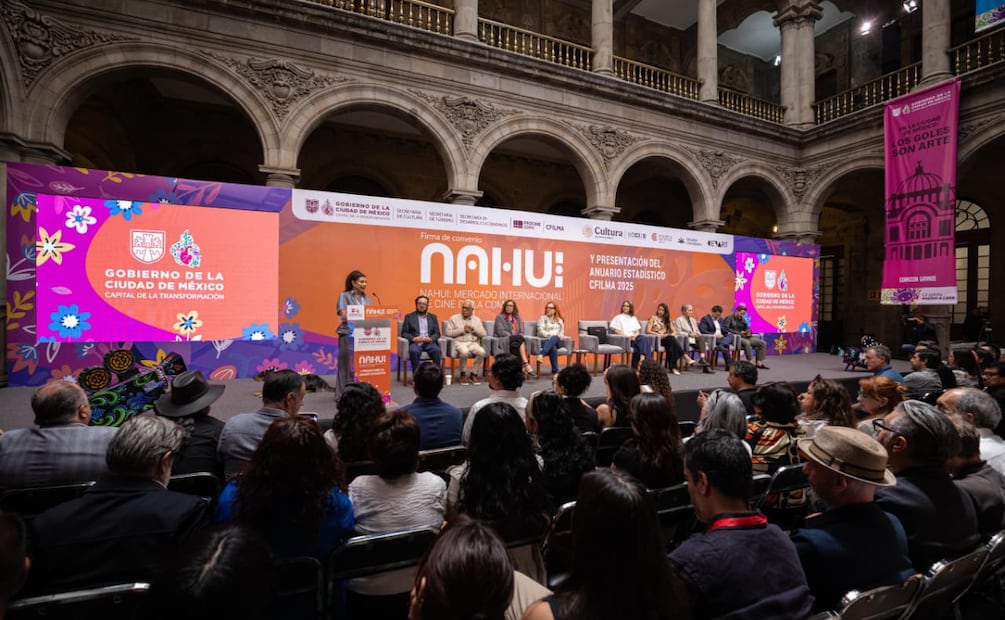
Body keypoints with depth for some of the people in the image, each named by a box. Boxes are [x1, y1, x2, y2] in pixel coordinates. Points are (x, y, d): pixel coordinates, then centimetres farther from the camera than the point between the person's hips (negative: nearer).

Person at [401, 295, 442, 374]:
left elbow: (437, 333, 10)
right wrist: (413, 338, -16)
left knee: (437, 351, -30)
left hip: (429, 342, 2)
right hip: (415, 342, -2)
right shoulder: (409, 316, 11)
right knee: (414, 351, -35)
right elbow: (404, 333, 4)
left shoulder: (433, 317, 17)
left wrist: (430, 339, -12)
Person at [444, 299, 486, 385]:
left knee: (482, 352, -29)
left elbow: (483, 334, 9)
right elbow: (449, 332, -3)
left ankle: (474, 374, -10)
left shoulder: (477, 320, 16)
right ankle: (463, 374, -13)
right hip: (459, 343, -2)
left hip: (473, 343, 3)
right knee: (464, 351, -37)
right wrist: (463, 330, -8)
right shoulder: (454, 318, 8)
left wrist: (473, 328, -6)